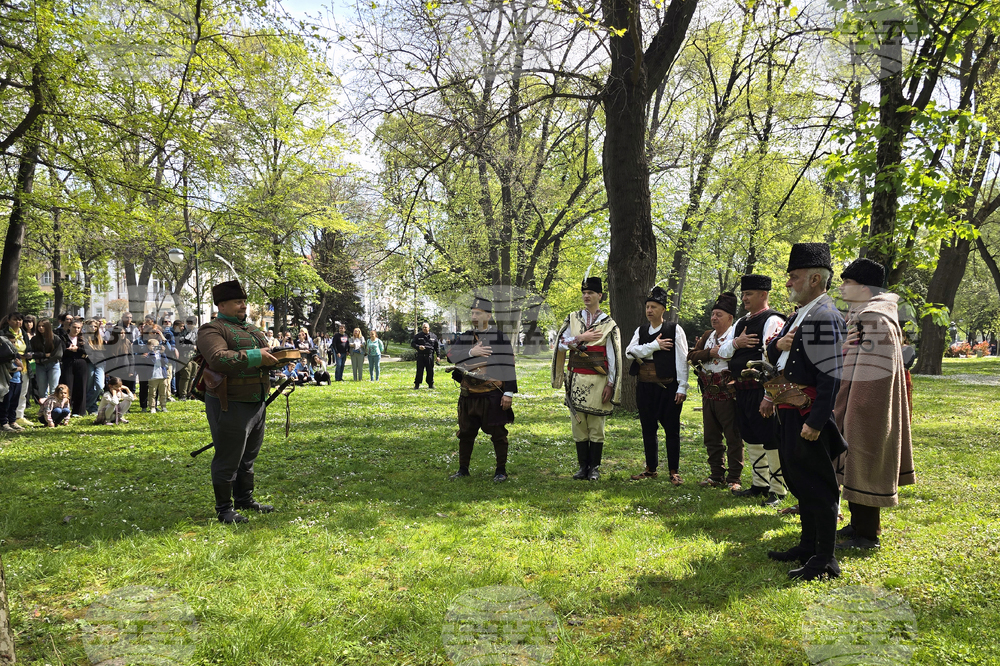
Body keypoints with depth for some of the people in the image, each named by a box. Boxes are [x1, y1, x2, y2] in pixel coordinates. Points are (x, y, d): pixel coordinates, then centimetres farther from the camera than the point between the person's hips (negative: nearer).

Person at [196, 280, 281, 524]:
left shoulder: (252, 329, 17)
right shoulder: (212, 330, -11)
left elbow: (265, 354, 23)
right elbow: (218, 359, -27)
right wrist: (255, 357, -26)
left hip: (257, 403, 8)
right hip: (230, 406, -8)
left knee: (248, 457, 18)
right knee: (228, 459, 0)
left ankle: (245, 498, 32)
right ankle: (224, 508, 11)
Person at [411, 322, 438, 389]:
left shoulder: (434, 336, 10)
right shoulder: (418, 336, 6)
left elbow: (436, 347, 13)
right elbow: (412, 343, 6)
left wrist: (437, 356, 8)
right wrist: (418, 347, -13)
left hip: (430, 355, 1)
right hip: (421, 356, -1)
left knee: (430, 371, 4)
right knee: (419, 370, -2)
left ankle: (431, 384, 14)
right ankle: (417, 384, 5)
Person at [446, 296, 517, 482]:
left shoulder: (500, 337, -4)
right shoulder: (465, 336, 10)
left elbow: (508, 367, -6)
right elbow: (451, 356, -4)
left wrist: (508, 393, -10)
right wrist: (471, 352, -18)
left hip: (492, 396, -4)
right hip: (468, 395, 4)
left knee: (497, 433, 3)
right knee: (466, 433, 11)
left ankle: (501, 470, 15)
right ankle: (463, 469, 25)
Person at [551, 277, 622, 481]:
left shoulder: (609, 324, 1)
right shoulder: (572, 318, 9)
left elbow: (614, 357, -1)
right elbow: (561, 344, 4)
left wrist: (610, 384, -6)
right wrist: (581, 338, -8)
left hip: (598, 381, -3)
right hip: (576, 379, 3)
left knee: (596, 426, 2)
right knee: (578, 424, 5)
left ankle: (595, 468, 12)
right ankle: (583, 466, 15)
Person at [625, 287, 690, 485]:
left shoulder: (675, 330, -1)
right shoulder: (641, 331, 12)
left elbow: (682, 360, -5)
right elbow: (630, 351, -4)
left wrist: (682, 387, -11)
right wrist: (655, 345, -12)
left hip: (668, 386, -4)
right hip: (645, 386, 5)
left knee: (671, 429, 2)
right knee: (648, 428, 12)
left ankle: (674, 471, 12)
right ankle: (651, 469, 24)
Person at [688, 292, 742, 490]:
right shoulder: (707, 335, 14)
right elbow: (691, 356, 4)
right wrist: (710, 352, -10)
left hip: (727, 394, -7)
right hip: (708, 393, 7)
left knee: (733, 437, 0)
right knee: (711, 437, 13)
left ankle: (734, 478, 9)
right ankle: (716, 475, 24)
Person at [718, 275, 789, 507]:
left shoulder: (772, 320, -11)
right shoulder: (741, 322, 17)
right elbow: (722, 353, 15)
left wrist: (768, 393, -25)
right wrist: (735, 342, -8)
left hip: (761, 389, -9)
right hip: (741, 389, 9)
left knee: (770, 440, -3)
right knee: (751, 438, 17)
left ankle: (778, 490, 8)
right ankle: (759, 484, 30)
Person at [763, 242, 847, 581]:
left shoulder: (824, 317, -17)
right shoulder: (800, 315, 15)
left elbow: (831, 376, -23)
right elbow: (775, 358, 20)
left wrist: (816, 422, -25)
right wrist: (778, 344, -4)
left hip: (809, 414, -10)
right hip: (790, 413, 10)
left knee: (818, 483, -1)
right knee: (799, 479, 18)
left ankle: (825, 560, 9)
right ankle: (808, 545, 31)